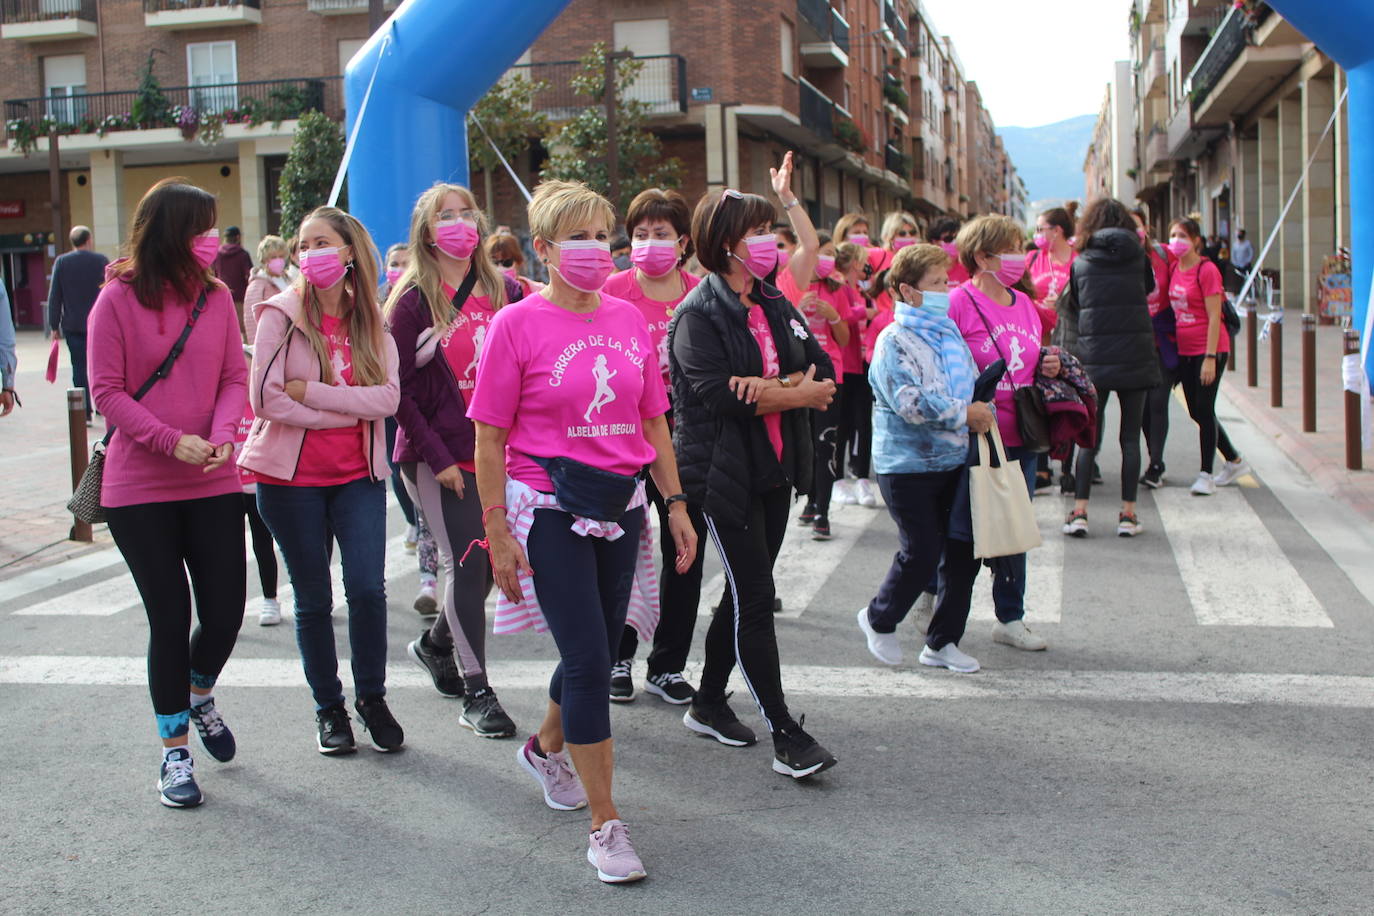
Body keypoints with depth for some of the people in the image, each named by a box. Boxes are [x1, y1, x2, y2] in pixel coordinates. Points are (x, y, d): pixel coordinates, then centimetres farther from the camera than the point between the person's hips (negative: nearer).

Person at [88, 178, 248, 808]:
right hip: (138, 489, -3)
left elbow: (234, 378, 4)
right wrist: (173, 441, -18)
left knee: (225, 613, 3)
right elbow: (107, 392, -7)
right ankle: (175, 751, 20)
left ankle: (200, 696, 37)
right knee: (170, 619, 2)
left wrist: (222, 436, -15)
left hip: (213, 483, 3)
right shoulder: (118, 299, -6)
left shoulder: (216, 296, 4)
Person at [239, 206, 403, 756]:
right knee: (313, 600, 6)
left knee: (368, 588, -8)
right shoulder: (282, 315, -5)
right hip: (292, 477, -1)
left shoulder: (371, 322, 3)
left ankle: (372, 699, 13)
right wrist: (347, 410, -11)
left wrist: (312, 391, -18)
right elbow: (265, 398, -14)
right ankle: (328, 708, 22)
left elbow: (388, 398, -10)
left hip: (358, 474, 2)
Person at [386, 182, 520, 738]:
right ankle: (477, 693, 2)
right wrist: (436, 457, -13)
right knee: (466, 563, -7)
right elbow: (400, 388, -7)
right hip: (440, 454, -5)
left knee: (494, 560, 9)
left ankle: (435, 644, 36)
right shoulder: (412, 299, -4)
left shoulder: (504, 290, 9)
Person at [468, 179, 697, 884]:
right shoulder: (517, 325, -8)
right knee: (588, 660, -7)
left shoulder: (629, 320, 5)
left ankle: (546, 749, 46)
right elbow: (489, 438, -7)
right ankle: (605, 824, 5)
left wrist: (676, 503, 9)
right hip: (549, 512, -5)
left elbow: (653, 421, 12)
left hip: (621, 507, 5)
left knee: (597, 651, 16)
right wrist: (498, 533, -10)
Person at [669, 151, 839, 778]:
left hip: (775, 470, 7)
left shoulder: (775, 305, 13)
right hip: (725, 473, -7)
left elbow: (824, 369, 3)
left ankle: (709, 704, 28)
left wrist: (773, 387, -18)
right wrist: (799, 393, -12)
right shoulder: (698, 314, -9)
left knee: (747, 591, 13)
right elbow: (718, 394, -21)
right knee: (755, 597, -7)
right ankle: (785, 736, -3)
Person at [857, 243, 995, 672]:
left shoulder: (950, 334, 11)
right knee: (921, 552, -5)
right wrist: (964, 414, -17)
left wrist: (981, 412, -2)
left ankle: (942, 642, 19)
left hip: (954, 460, 7)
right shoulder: (894, 341, -11)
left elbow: (974, 384, 19)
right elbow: (911, 403, -22)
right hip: (907, 466, -7)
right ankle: (878, 619, 22)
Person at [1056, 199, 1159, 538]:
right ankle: (1128, 514, 6)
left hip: (1094, 357, 0)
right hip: (1136, 355, 0)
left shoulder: (1080, 263, 1)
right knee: (1131, 436, 6)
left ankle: (1079, 511, 0)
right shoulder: (1138, 256, 1)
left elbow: (1069, 304, 11)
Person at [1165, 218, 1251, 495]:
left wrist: (1210, 357, -18)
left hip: (1209, 350, -8)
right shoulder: (1175, 269, 8)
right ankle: (1235, 461, 28)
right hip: (1185, 351, 8)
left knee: (1204, 410, -7)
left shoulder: (1206, 270, -13)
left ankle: (1206, 474, 0)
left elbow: (1214, 317, -15)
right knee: (1196, 412, 12)